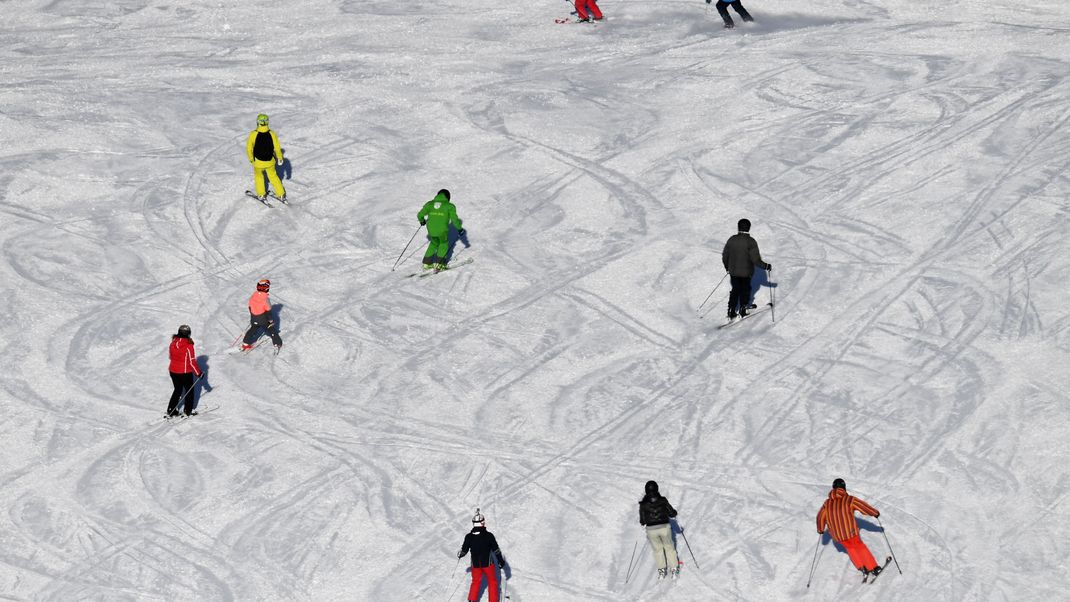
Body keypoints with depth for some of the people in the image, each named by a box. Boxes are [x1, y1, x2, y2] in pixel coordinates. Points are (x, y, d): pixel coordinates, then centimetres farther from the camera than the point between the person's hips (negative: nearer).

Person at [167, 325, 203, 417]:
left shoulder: (173, 343, -4)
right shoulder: (188, 345, -20)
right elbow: (192, 361, -18)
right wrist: (198, 373, -7)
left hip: (173, 371, 5)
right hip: (185, 372, -5)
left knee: (177, 390, 19)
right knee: (189, 390, 15)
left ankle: (171, 411, 16)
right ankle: (188, 411, 20)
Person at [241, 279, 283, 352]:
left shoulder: (252, 297, -8)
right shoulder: (266, 299, -24)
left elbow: (250, 307, 6)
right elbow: (268, 311, -17)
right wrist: (271, 320, -2)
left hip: (254, 319, 4)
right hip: (264, 320, -4)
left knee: (253, 329, 25)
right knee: (272, 330, 14)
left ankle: (245, 344, 27)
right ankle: (277, 344, 18)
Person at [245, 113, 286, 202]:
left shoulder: (253, 134, -21)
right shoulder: (272, 134, -17)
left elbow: (249, 148, -11)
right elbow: (277, 148, -8)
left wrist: (251, 159, 7)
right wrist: (280, 158, 9)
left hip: (258, 162, -1)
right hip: (270, 161, 1)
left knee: (258, 176, 27)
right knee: (273, 176, 22)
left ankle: (261, 195, 33)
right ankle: (281, 195, 28)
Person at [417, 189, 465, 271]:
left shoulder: (430, 204, 9)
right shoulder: (449, 206, 0)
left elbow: (420, 215, 10)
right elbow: (454, 219, -4)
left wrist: (422, 221, 31)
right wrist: (459, 228, 9)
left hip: (431, 229, 3)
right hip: (442, 230, -3)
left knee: (434, 243, 28)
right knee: (444, 244, 22)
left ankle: (426, 263, 26)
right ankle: (438, 264, 12)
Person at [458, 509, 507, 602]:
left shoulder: (469, 537, -9)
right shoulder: (489, 536, -16)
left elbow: (464, 550, 1)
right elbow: (496, 550, -10)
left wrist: (459, 555, 24)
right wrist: (501, 561, 3)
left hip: (475, 564, 2)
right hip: (487, 563, -2)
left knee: (476, 582, 20)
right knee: (492, 582, 14)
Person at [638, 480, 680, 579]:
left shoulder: (643, 504, -9)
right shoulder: (662, 500, -9)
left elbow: (642, 521, -5)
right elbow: (672, 513, -4)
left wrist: (642, 521, 17)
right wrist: (674, 512, 19)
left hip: (651, 530, 0)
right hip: (664, 527, 0)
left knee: (657, 549, 20)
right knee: (669, 548, 19)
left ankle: (661, 570, 20)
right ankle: (674, 569, 19)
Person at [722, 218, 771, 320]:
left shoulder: (732, 239, -5)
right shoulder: (751, 242, -18)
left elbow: (725, 256, 2)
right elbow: (756, 259, -20)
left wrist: (727, 266, 20)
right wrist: (766, 266, -6)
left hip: (733, 271, 3)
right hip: (746, 272, -3)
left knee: (735, 290, 17)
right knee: (745, 290, 17)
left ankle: (731, 312, 15)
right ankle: (743, 310, 25)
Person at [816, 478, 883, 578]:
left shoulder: (827, 503, 3)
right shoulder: (849, 500, -7)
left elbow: (820, 517, 11)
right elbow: (864, 507, 0)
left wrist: (820, 529, 28)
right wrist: (875, 513, 16)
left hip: (837, 535, 3)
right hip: (850, 531, -3)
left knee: (849, 547, 27)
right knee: (860, 547, 19)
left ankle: (862, 567, 19)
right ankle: (873, 568, 17)